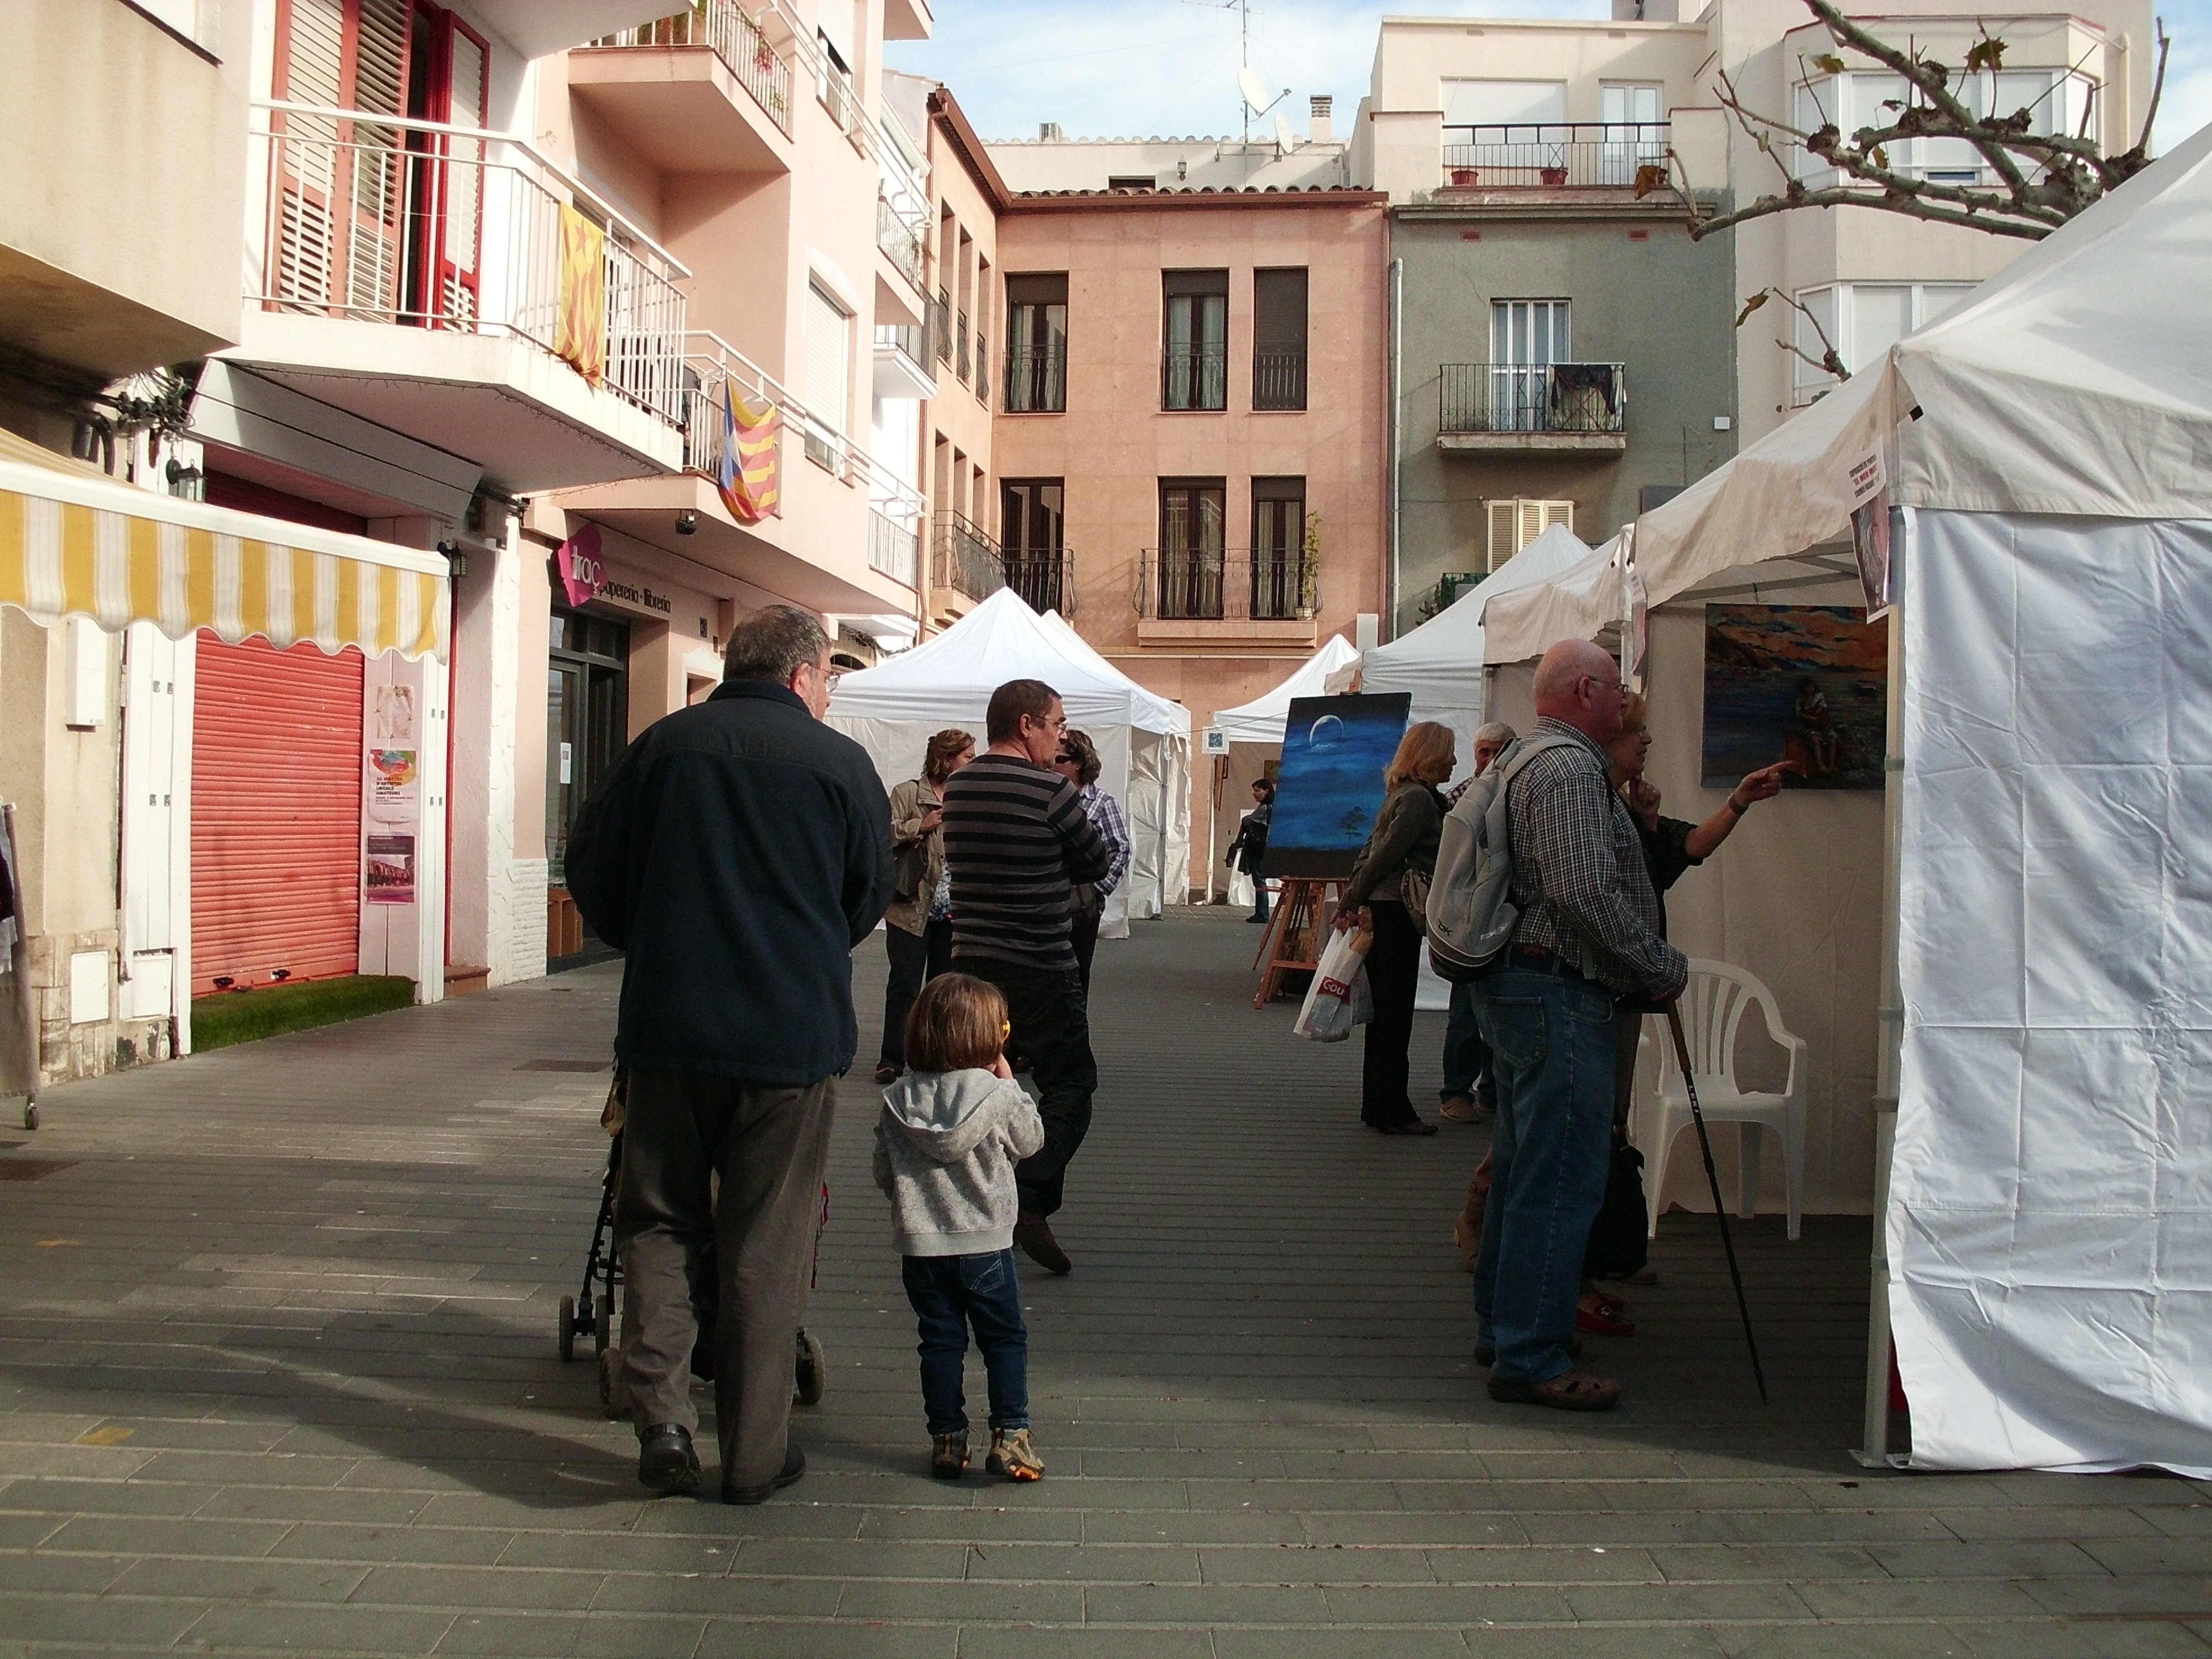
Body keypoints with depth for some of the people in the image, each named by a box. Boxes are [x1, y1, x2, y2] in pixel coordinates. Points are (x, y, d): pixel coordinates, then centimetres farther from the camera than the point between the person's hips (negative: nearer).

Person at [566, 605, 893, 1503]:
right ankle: (754, 1453, 15)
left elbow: (590, 870, 6)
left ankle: (663, 1420, 4)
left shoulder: (663, 744, 1)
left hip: (666, 1026, 1)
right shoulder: (840, 763, -3)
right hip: (792, 1034, -1)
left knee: (658, 1222, 16)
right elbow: (869, 899, 7)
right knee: (767, 1246, 8)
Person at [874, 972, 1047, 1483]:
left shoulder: (897, 1101, -2)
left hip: (920, 1245, 3)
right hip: (985, 1243, -3)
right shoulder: (996, 1095, -12)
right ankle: (1010, 1435, 6)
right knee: (1006, 1338, 10)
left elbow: (884, 1173, 4)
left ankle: (947, 1440, 16)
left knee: (940, 1341, 12)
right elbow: (1030, 1139, 4)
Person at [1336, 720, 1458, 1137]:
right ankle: (1392, 1112, 1)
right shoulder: (1418, 798, -14)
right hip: (1395, 913, -10)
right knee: (1394, 1016, -4)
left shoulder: (1404, 794, 16)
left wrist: (1352, 901, 10)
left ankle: (1379, 1106, 20)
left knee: (1385, 1014, 14)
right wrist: (1352, 901, -10)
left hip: (1383, 911, 10)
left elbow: (1371, 853, 15)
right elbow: (1384, 856, -17)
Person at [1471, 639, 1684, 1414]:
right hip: (1559, 993, -11)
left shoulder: (1531, 764, 19)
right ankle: (1531, 1358, -2)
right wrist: (1663, 968, -14)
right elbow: (1589, 893, -24)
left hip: (1515, 985, 11)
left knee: (1523, 1168, 18)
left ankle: (1501, 1328, 27)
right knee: (1561, 1179, -7)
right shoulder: (1571, 770, -15)